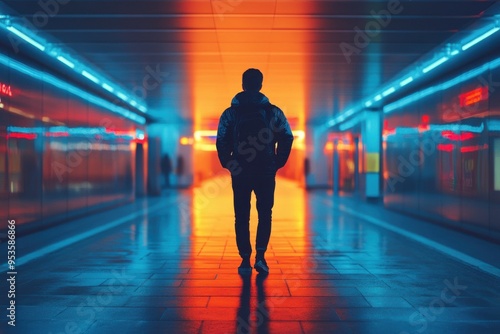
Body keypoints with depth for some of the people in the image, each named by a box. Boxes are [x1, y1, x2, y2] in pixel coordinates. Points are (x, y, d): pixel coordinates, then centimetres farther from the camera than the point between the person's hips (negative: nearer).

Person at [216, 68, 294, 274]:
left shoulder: (230, 113, 2)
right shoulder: (273, 111, 1)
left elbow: (221, 142, -4)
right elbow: (287, 138, -4)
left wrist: (228, 164, 7)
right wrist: (278, 163, 5)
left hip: (240, 172, 0)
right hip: (266, 172, 0)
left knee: (242, 216, 9)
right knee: (264, 214, 12)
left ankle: (245, 261, 8)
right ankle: (260, 256, -1)